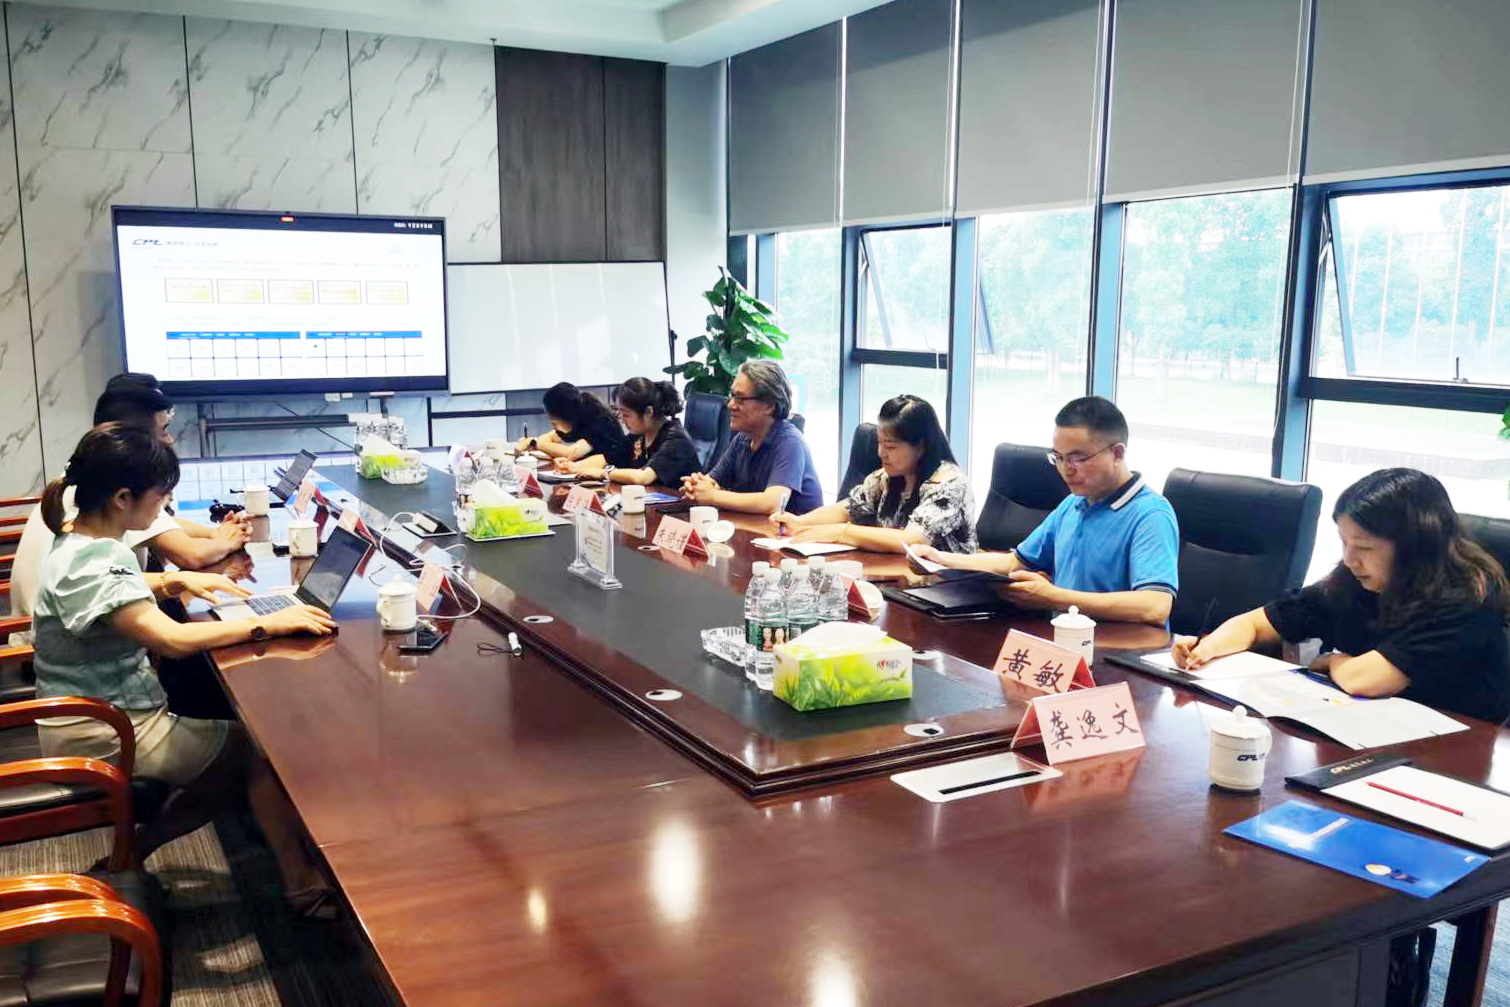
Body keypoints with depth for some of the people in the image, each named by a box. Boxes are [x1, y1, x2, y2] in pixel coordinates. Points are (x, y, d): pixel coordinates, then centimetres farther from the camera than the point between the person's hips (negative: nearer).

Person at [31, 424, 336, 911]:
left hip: (98, 718, 10)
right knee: (259, 747, -1)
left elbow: (123, 590, 26)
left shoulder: (85, 543, 3)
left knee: (232, 760, 16)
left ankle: (130, 853, 18)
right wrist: (266, 624, -33)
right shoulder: (89, 568, -28)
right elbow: (174, 638, -38)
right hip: (105, 738, -10)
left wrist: (177, 581, 8)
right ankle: (298, 882, 9)